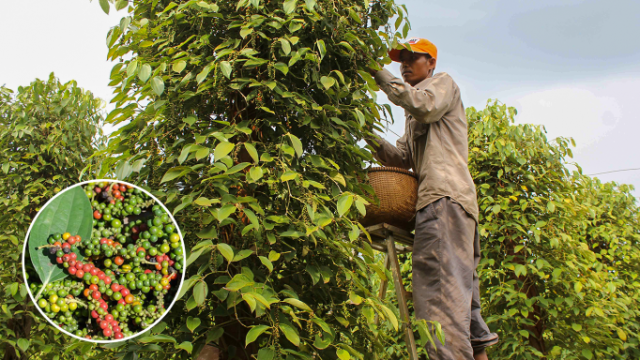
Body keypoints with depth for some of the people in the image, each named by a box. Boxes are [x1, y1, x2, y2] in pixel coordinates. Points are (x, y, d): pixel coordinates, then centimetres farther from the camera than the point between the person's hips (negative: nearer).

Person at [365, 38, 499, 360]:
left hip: (445, 195, -10)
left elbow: (425, 105, -11)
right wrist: (375, 142, 4)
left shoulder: (443, 82, 14)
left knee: (440, 286, -23)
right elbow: (403, 157, 20)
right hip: (437, 197, 10)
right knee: (460, 285, 6)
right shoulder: (413, 117, 35)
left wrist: (382, 76, -6)